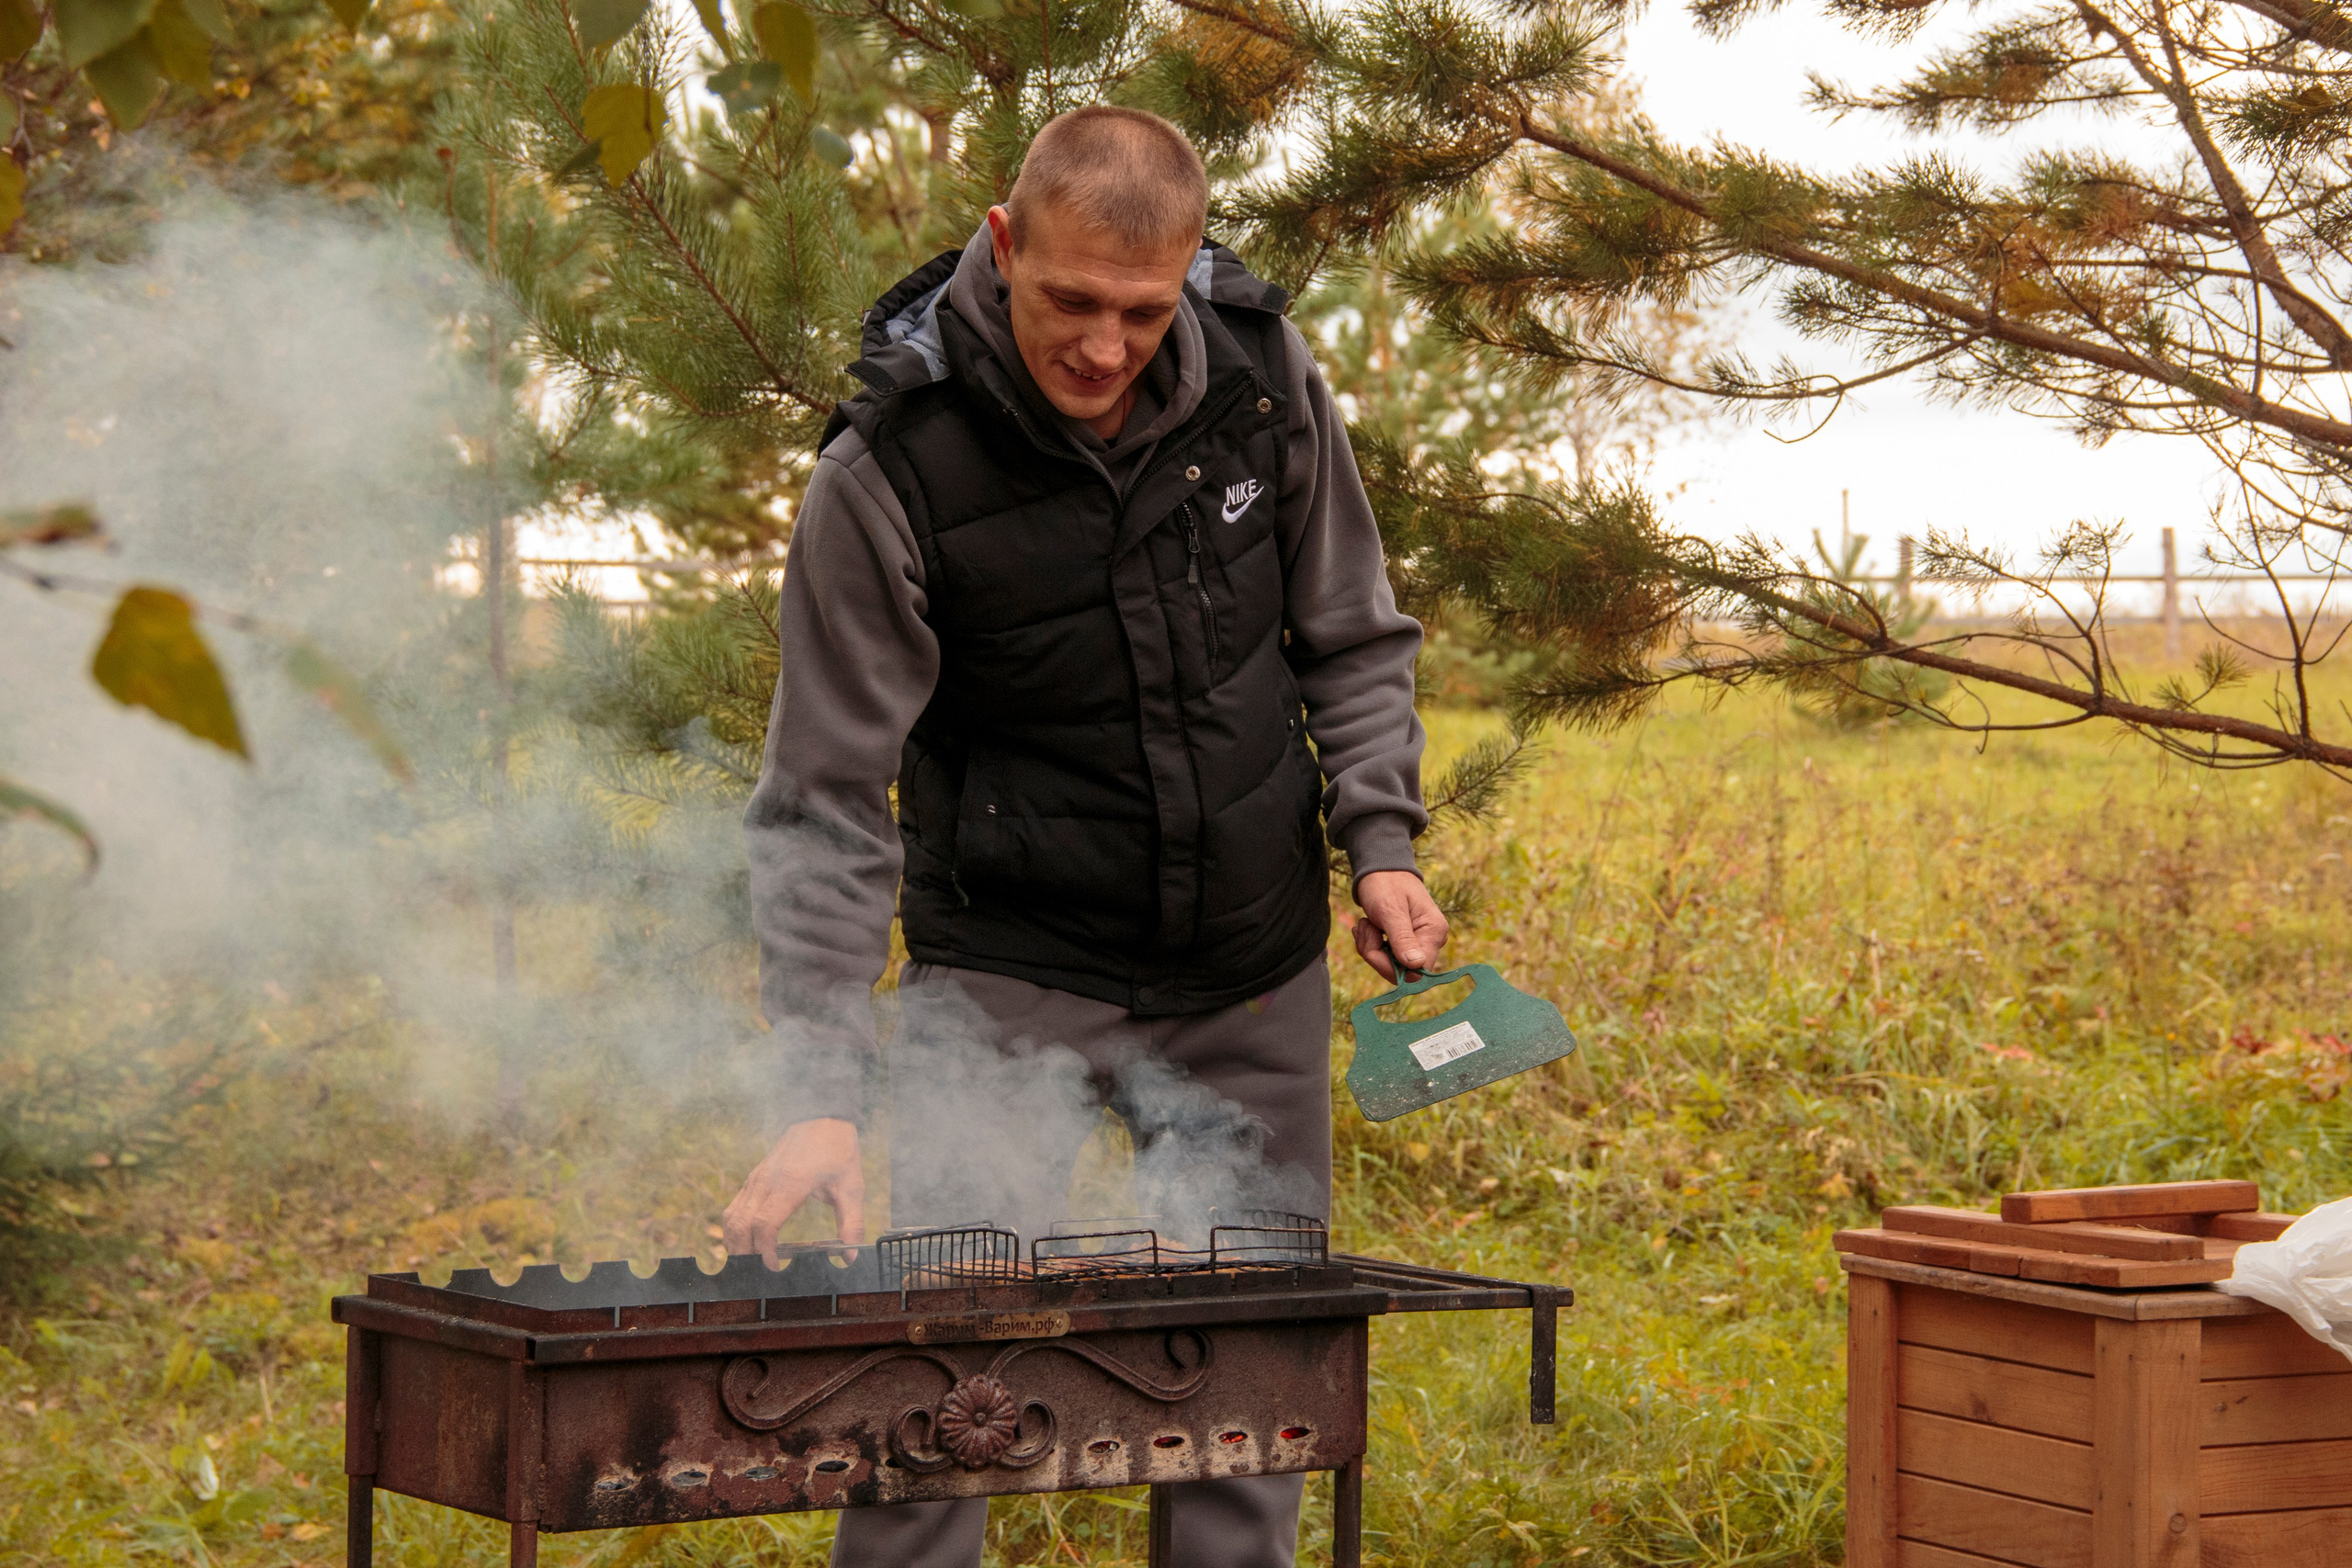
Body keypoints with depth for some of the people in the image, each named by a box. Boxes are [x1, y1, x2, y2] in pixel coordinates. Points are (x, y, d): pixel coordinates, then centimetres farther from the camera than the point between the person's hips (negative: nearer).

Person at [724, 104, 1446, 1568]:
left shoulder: (1266, 375, -8)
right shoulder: (889, 474, -19)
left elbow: (1355, 641, 8)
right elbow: (827, 808, -16)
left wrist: (1381, 839, -6)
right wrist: (825, 1092, -24)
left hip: (1254, 973, 4)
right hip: (1009, 968, -3)